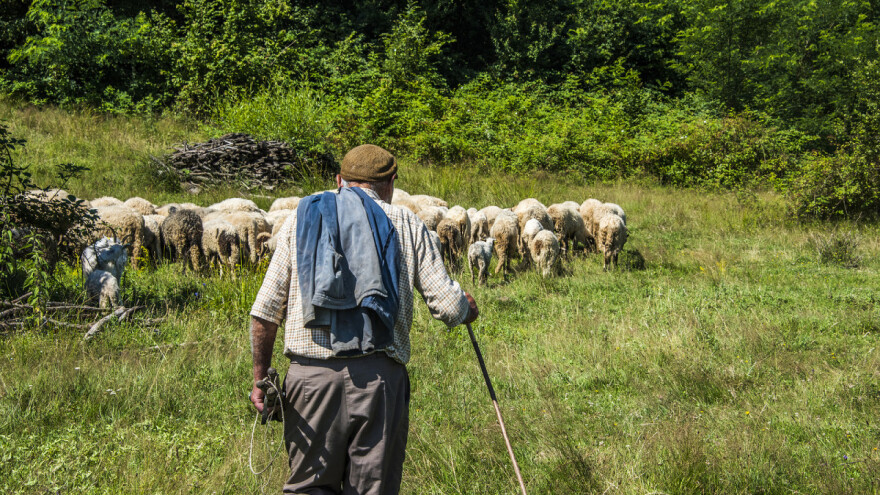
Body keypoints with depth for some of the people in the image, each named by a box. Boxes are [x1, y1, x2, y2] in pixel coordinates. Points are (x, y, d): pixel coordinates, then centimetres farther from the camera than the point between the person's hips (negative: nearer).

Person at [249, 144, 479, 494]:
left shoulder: (301, 220, 12)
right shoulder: (405, 224, 9)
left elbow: (266, 309, 6)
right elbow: (447, 305, 3)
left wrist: (260, 376, 12)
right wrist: (467, 309, 25)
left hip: (311, 376, 1)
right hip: (380, 376, 0)